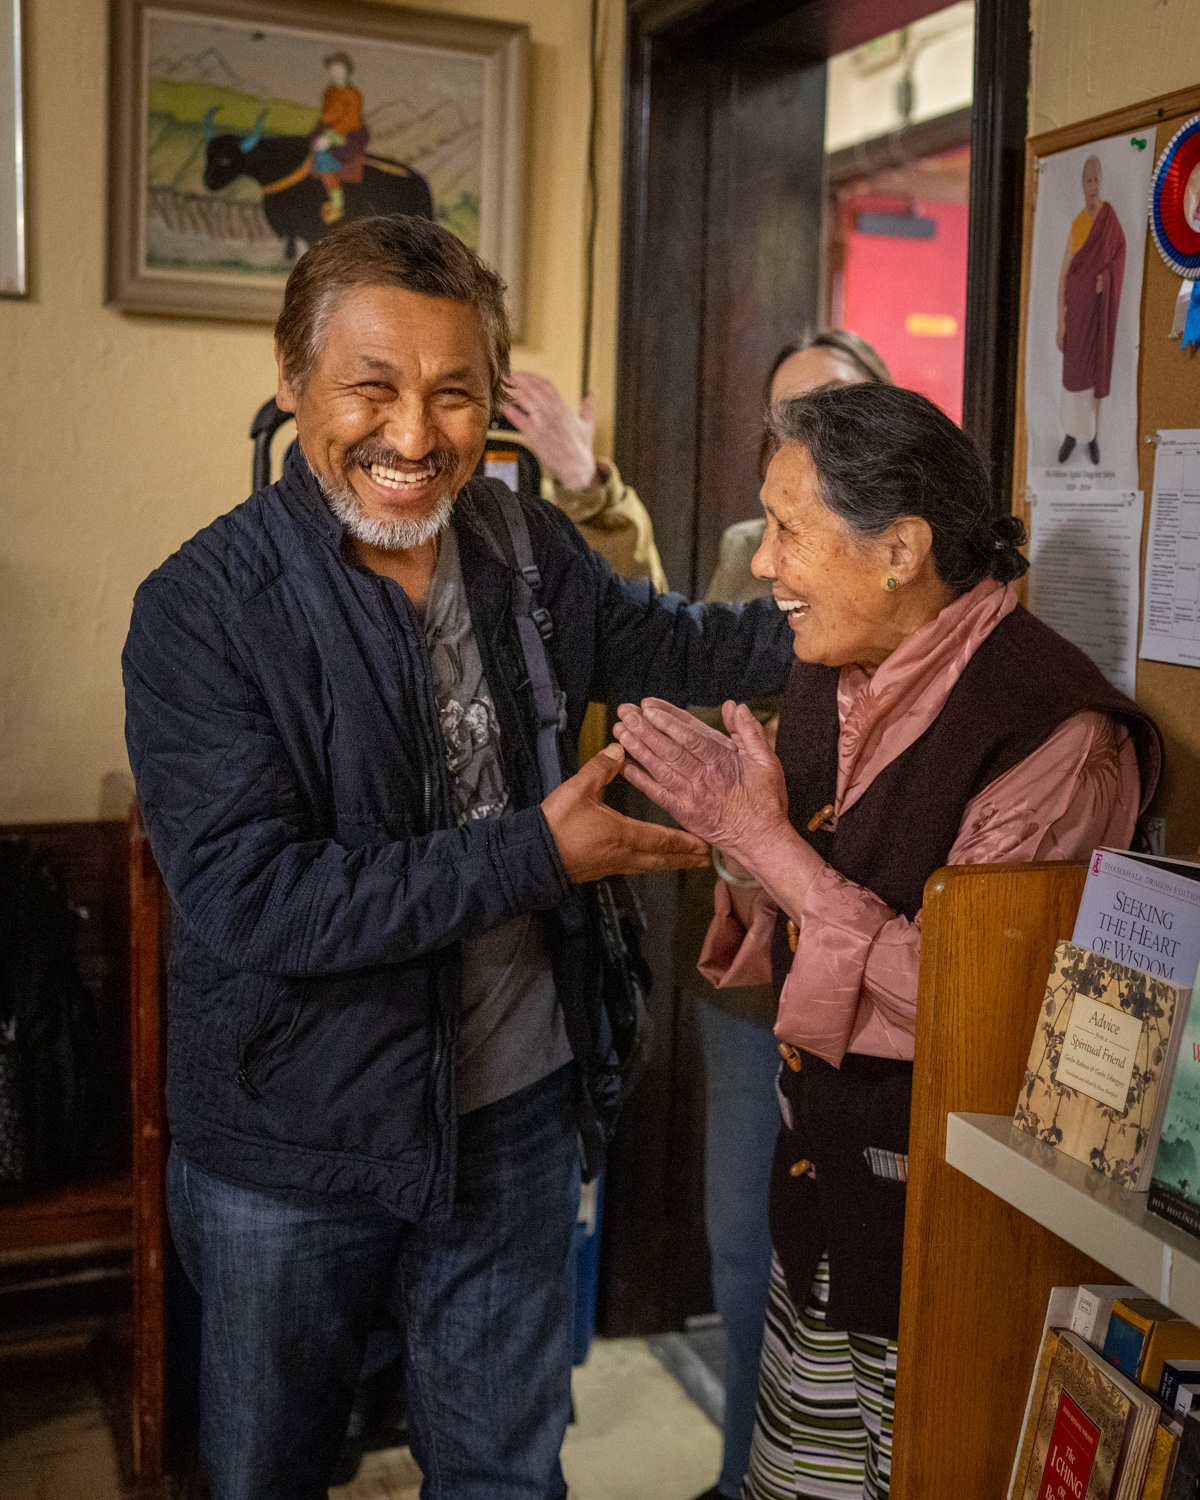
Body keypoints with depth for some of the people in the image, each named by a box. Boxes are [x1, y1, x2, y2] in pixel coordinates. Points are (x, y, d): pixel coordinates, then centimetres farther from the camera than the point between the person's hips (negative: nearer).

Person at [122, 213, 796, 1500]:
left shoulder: (523, 549, -2)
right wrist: (535, 856, -24)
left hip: (514, 1107, 4)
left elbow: (661, 640, 17)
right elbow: (249, 897, -25)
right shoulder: (202, 608, -18)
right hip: (291, 1147, -3)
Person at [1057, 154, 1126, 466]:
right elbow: (1063, 274, 1)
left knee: (1097, 369, 7)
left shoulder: (1110, 218, -5)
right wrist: (1060, 320, -3)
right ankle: (1070, 434, 20)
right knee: (1071, 370, 7)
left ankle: (1093, 434, 21)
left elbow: (1121, 251, 8)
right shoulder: (1075, 224, -1)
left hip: (1100, 308, -1)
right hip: (1076, 308, 1)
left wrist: (1106, 276, -14)